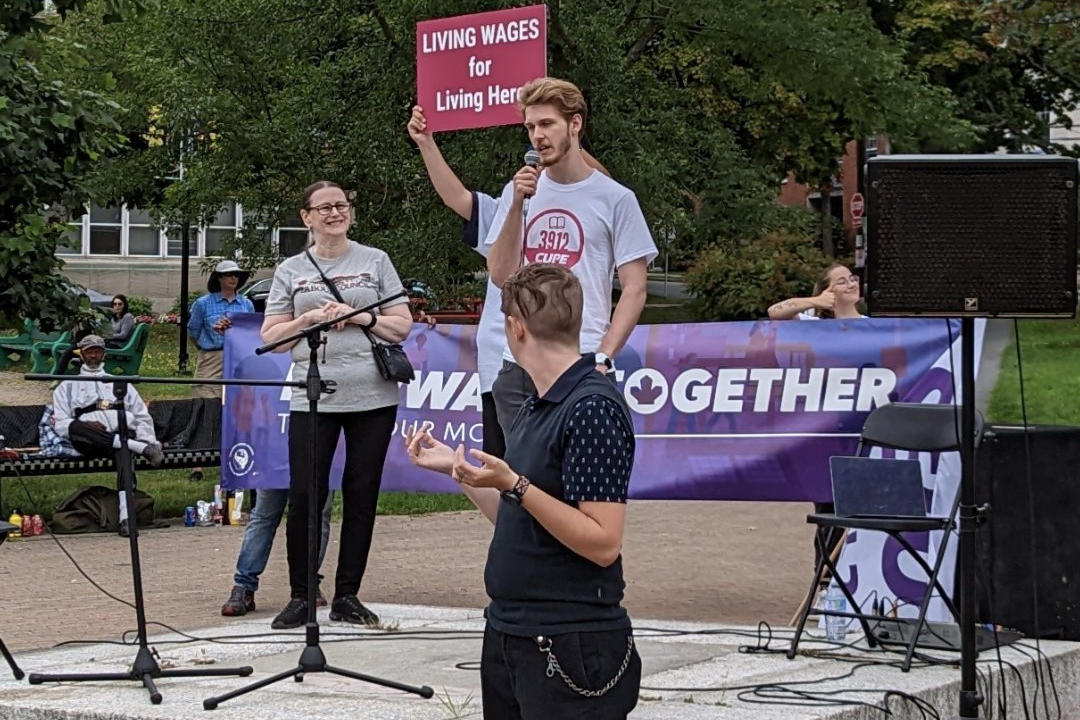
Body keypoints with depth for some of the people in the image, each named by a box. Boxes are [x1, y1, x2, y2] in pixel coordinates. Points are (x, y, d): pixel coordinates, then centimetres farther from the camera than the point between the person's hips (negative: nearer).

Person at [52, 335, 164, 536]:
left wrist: (145, 439, 3)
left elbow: (143, 417, 24)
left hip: (122, 432, 0)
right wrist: (87, 427, -9)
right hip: (90, 442, 0)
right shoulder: (68, 387, 26)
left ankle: (126, 517, -53)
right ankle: (140, 448, -41)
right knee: (75, 427, -37)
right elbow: (60, 424, 11)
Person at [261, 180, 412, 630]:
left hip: (372, 397, 0)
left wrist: (360, 316, -8)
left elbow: (402, 326, 7)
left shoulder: (375, 262, 10)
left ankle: (347, 595, 13)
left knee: (361, 496, 4)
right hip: (313, 401, 0)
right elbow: (270, 338, 8)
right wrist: (310, 318, -7)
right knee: (304, 496, -7)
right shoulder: (291, 271, 11)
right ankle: (300, 597, 5)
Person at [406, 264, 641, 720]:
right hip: (509, 634, 9)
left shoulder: (593, 408, -16)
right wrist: (456, 467, 18)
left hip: (572, 648, -9)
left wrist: (513, 485, -25)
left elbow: (603, 544, -21)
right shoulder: (536, 409, 13)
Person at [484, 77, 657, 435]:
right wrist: (517, 205, -7)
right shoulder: (518, 191, 11)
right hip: (518, 366, 4)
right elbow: (501, 276, 3)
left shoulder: (616, 199, 0)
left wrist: (602, 358, -12)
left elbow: (634, 289, -2)